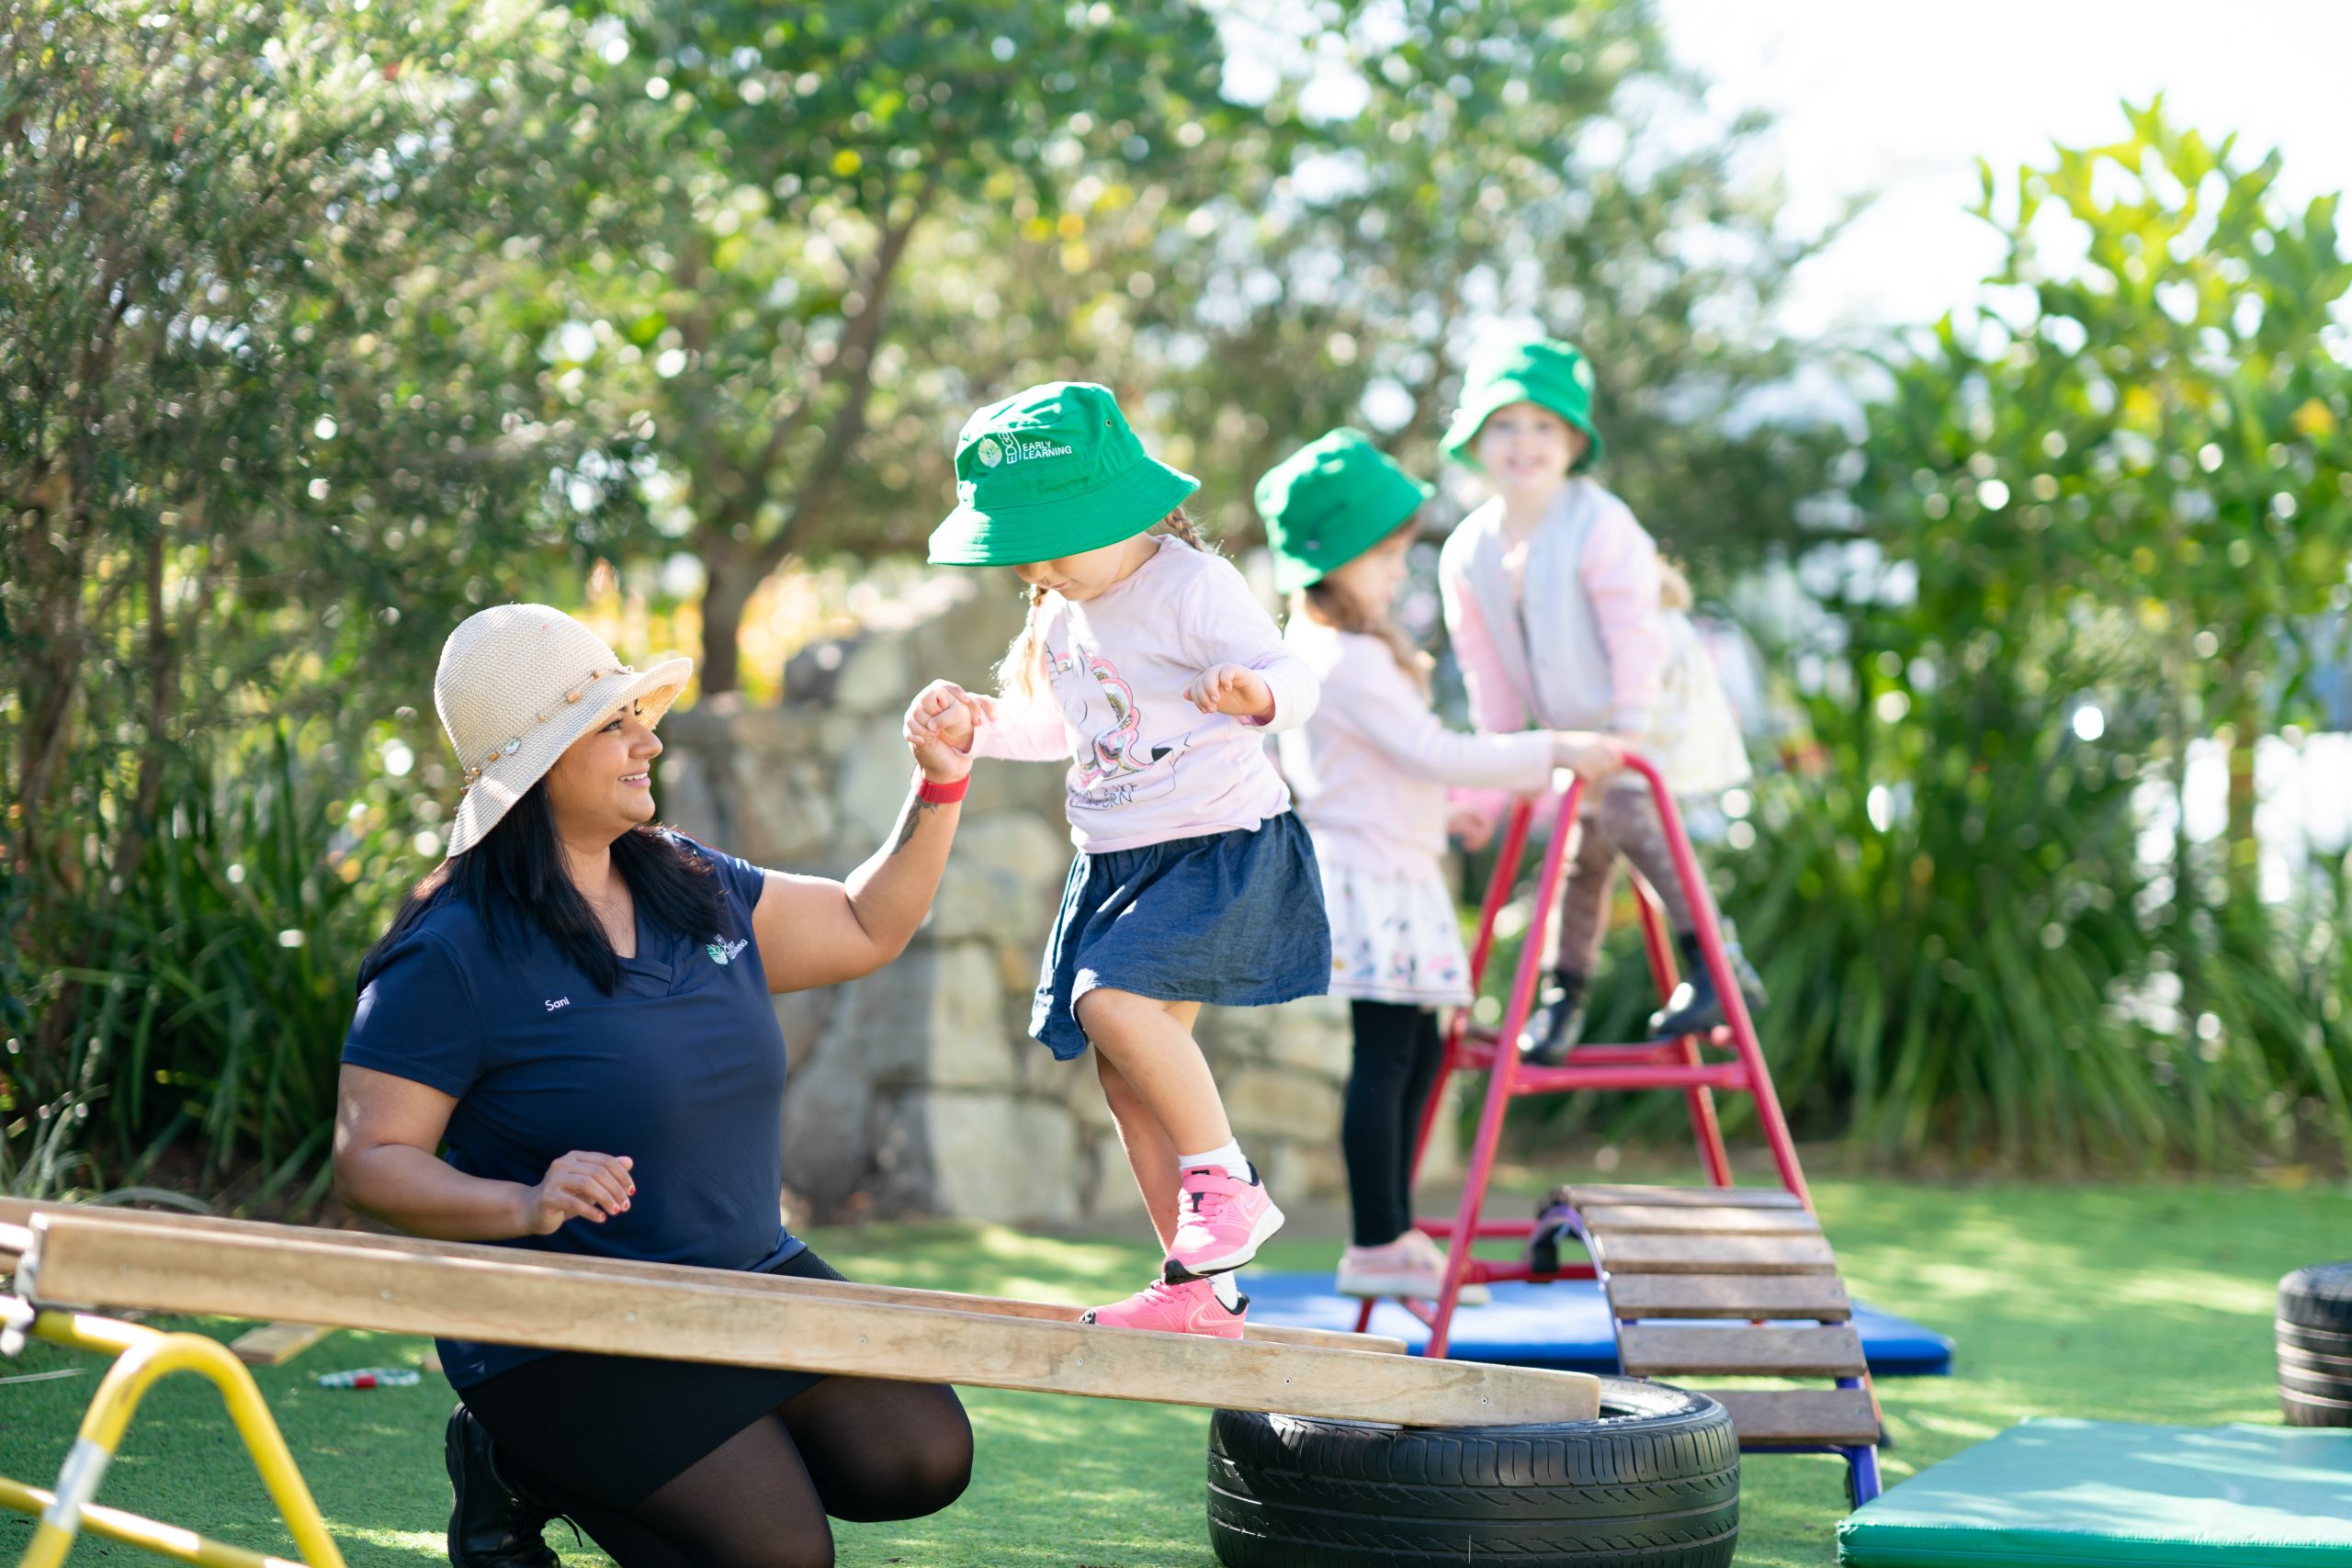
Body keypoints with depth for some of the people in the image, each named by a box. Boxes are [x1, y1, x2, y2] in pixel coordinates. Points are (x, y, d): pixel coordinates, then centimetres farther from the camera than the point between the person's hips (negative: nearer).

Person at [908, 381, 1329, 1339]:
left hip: (1220, 843, -8)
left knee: (1113, 999, -28)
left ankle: (1226, 1181, -13)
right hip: (1116, 857, 8)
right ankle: (1201, 1293, 12)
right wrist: (978, 726, 10)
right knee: (1127, 1074, 5)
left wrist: (1256, 694, -39)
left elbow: (1293, 679, -17)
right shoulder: (1061, 611, 12)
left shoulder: (1193, 586, -12)